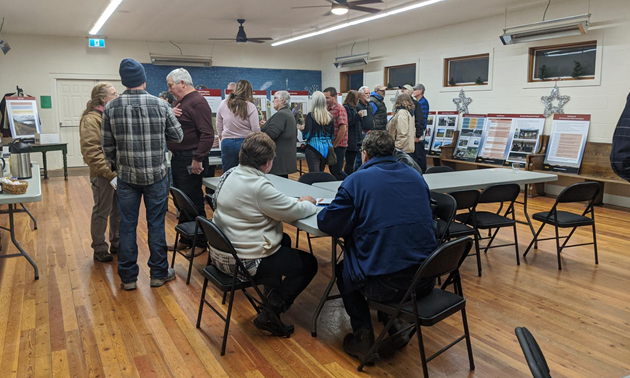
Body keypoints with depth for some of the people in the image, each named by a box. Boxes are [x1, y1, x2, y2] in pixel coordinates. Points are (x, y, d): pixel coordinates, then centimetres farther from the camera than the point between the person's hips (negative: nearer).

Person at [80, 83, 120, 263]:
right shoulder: (91, 119, -13)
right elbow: (91, 152, -19)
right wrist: (110, 172, -22)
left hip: (119, 172, 8)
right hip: (103, 175, -8)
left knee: (119, 210, 15)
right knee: (102, 212, 4)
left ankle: (116, 244, 30)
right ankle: (100, 249, 18)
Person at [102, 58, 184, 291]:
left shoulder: (111, 108, -4)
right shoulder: (160, 105, -7)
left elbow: (107, 147, -1)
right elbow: (177, 136, 1)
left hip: (126, 176, 1)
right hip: (156, 175, -1)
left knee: (127, 226, 10)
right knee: (156, 225, 9)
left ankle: (128, 277, 20)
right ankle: (159, 273, 20)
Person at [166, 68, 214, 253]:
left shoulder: (197, 102, -13)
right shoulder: (180, 101, 17)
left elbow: (207, 134, -22)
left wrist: (198, 159, -24)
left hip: (191, 160, -10)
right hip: (177, 158, 10)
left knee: (194, 203, -3)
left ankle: (200, 243, 9)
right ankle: (185, 239, 27)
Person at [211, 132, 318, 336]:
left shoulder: (229, 174, 3)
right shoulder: (258, 186, -26)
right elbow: (293, 212, -18)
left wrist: (297, 201, 7)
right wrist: (308, 203, 3)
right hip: (243, 263, -9)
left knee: (284, 240, 29)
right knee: (309, 264, 5)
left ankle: (272, 295, 38)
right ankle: (270, 315, 4)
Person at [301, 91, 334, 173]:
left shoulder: (310, 116, -9)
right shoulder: (330, 117, 4)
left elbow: (307, 135, -11)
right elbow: (332, 136, 9)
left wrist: (302, 129, 8)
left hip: (314, 148, -5)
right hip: (326, 149, 5)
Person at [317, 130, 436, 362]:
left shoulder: (356, 181, -6)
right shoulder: (416, 177, 9)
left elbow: (326, 224, -5)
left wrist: (354, 219, 18)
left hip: (383, 283, -5)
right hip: (425, 278, 5)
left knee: (343, 270, 27)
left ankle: (363, 336, 18)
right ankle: (394, 326, 30)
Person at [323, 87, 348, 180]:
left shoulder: (340, 109, -13)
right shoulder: (328, 109, 13)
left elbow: (343, 129, -20)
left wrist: (334, 145, -15)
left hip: (338, 146, -9)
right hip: (331, 146, 9)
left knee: (337, 172, -6)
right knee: (332, 172, 13)